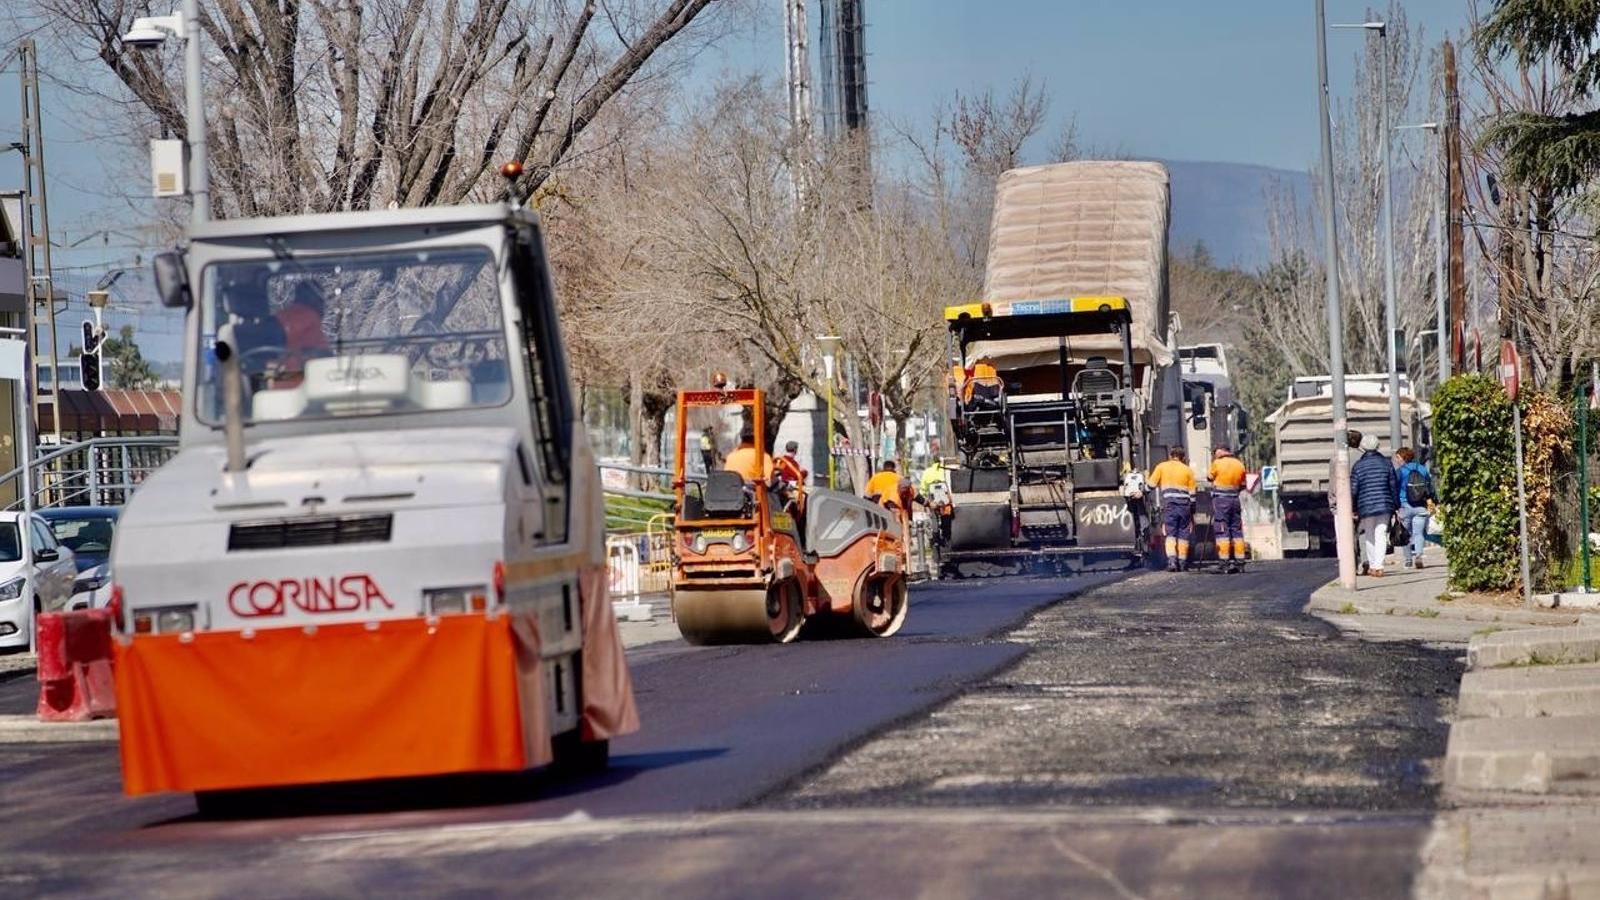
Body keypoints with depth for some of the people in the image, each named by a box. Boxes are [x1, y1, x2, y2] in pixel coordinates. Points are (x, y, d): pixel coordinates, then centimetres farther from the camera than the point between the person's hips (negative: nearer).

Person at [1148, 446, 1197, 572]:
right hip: (1185, 505, 1)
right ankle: (1182, 562, 9)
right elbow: (1192, 493, 11)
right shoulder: (1188, 470, 12)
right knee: (1183, 534, 8)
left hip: (1169, 504, -1)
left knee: (1170, 533, -2)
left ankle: (1171, 561, -19)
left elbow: (1151, 485, 4)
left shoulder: (1162, 467, 8)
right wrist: (1192, 513, 16)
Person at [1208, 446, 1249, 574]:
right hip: (1235, 499, 5)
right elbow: (1243, 485, 12)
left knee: (1221, 531, -5)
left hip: (1220, 499, -5)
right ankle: (1239, 562, 8)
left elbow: (1210, 477, 7)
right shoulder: (1239, 464, 7)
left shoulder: (1217, 463, -7)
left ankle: (1225, 563, -12)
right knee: (1237, 531, 9)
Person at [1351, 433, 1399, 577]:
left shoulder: (1358, 466, -3)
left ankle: (1372, 565, 14)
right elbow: (1394, 486, 5)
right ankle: (1378, 566, -11)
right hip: (1385, 506, 1)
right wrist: (1396, 506, 13)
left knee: (1369, 537, 11)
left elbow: (1353, 490, -3)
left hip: (1366, 506, -1)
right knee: (1381, 535, 0)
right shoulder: (1386, 463, 2)